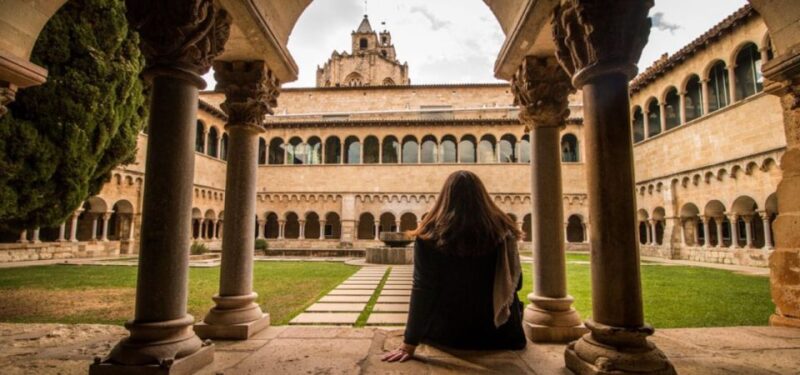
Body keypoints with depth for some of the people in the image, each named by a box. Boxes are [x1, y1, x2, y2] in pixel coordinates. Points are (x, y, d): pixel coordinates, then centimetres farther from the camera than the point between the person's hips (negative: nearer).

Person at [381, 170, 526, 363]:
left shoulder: (430, 235, -18)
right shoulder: (502, 230, -13)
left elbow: (422, 290, -20)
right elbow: (515, 284, -1)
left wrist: (409, 344, -14)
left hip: (446, 333, -1)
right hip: (497, 332, 1)